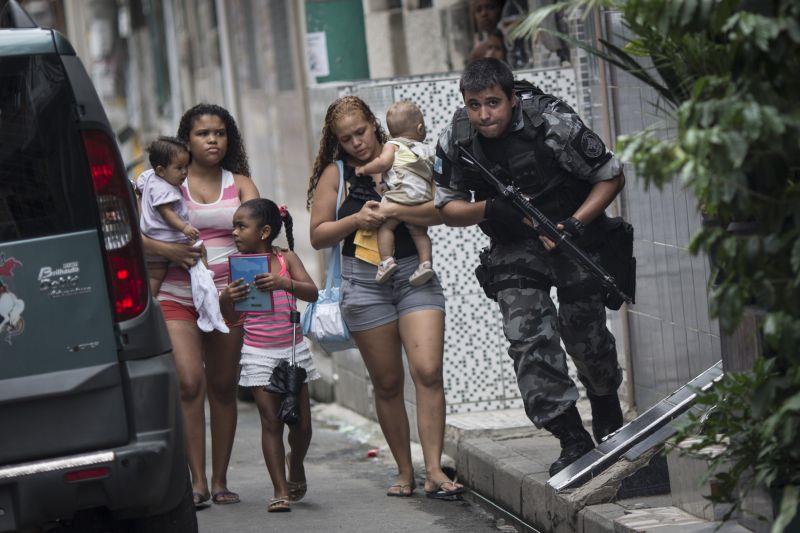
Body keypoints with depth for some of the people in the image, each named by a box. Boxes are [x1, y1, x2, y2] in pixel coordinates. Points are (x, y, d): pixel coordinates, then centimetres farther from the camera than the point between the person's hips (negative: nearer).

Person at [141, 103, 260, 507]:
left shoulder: (239, 183, 12)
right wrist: (165, 249, -20)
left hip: (228, 295, 2)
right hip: (177, 296, -2)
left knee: (223, 388, 6)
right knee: (189, 383, -14)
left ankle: (220, 480, 14)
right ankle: (197, 481, -10)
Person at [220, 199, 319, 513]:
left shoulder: (286, 259, -3)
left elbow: (312, 293, -15)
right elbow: (232, 317, 2)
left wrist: (284, 282, -32)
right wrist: (226, 298, -20)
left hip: (292, 348, 0)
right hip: (258, 353, 0)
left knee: (301, 422, 4)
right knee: (271, 422, -4)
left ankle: (296, 465, 34)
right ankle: (280, 491, 0)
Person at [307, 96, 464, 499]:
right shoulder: (335, 174, 6)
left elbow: (442, 210, -6)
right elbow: (318, 236, 5)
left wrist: (392, 210, -17)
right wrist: (356, 219, -11)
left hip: (414, 274, -1)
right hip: (364, 281, 1)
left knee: (428, 372, -14)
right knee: (387, 385, 5)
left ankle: (433, 472, -16)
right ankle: (404, 472, 15)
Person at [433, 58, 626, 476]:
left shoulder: (554, 124, -21)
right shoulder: (456, 142, -11)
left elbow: (611, 176, -11)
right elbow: (447, 207, 1)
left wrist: (575, 224, -23)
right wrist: (488, 209, -21)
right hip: (514, 246, 2)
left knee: (586, 336, 4)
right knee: (528, 337, -15)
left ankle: (606, 405, 37)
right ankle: (573, 440, -13)